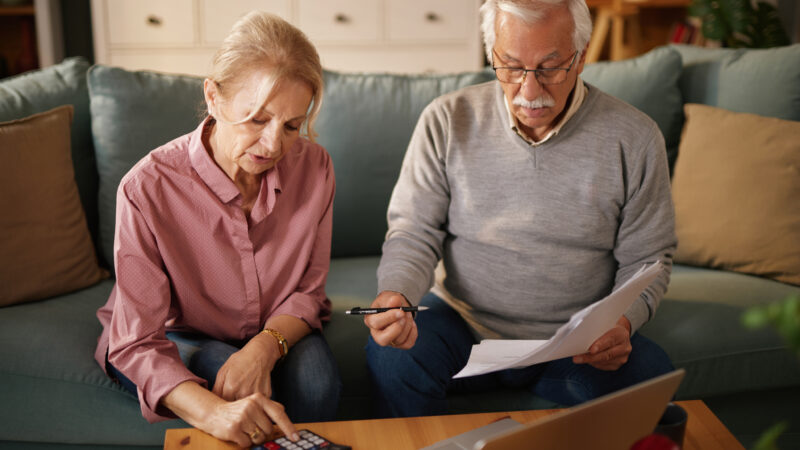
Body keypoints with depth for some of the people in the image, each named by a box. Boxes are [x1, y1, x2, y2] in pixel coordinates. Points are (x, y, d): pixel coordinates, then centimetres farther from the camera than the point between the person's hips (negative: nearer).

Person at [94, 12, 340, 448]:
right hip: (174, 339, -2)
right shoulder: (148, 188, -28)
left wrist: (264, 347, -29)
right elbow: (138, 344, -28)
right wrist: (213, 412, -47)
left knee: (315, 382, -29)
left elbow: (307, 290, -6)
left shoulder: (313, 167, -17)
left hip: (276, 332, 3)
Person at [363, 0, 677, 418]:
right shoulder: (447, 121, -5)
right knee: (391, 355, -28)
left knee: (651, 375, -29)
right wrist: (395, 293, -24)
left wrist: (622, 321, -18)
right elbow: (413, 232, -2)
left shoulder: (634, 137, -5)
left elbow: (646, 257, 2)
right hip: (464, 324, 1)